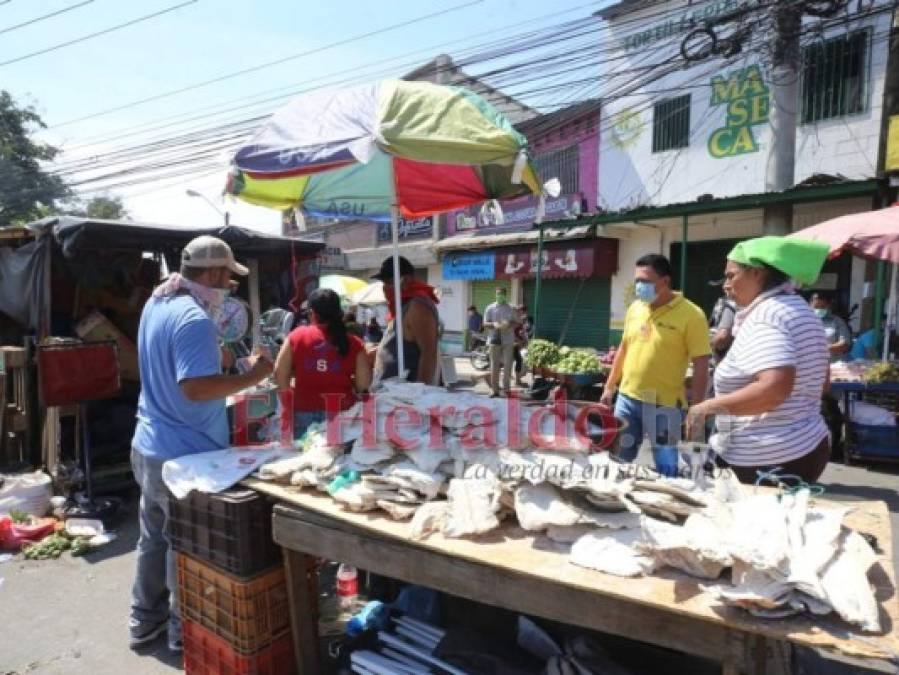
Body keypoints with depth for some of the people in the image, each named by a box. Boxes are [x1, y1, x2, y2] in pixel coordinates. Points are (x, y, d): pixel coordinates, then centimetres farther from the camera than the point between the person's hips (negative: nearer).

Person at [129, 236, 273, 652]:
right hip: (183, 454, -9)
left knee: (154, 537, 21)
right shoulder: (195, 319, -23)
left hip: (149, 445, 9)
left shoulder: (157, 302, 8)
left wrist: (218, 357, 13)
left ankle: (146, 619, 37)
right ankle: (185, 631, 24)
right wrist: (252, 376, -22)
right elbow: (195, 388, -31)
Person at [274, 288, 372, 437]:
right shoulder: (353, 342, -1)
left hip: (304, 411, 1)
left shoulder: (296, 336, 2)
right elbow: (364, 384, -2)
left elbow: (280, 376, 4)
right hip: (342, 413, 0)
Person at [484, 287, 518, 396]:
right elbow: (485, 324, 6)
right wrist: (494, 324, -15)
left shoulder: (511, 309, 8)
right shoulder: (490, 308, 8)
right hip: (494, 339, 0)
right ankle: (494, 389, 5)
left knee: (507, 365, 0)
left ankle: (506, 388, 7)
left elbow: (516, 323, 9)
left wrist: (509, 324, -13)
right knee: (494, 365, 0)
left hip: (508, 340, 0)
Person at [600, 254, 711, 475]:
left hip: (664, 404, -5)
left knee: (666, 468, 7)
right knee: (619, 460, 16)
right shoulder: (635, 308, 6)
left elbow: (701, 365, -12)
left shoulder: (691, 315, -12)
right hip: (627, 397, 5)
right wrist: (610, 386, 14)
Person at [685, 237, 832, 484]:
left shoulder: (764, 316, -20)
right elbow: (819, 381, 20)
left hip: (769, 460, -10)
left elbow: (773, 389, -33)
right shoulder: (798, 307, 11)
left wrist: (708, 407, -26)